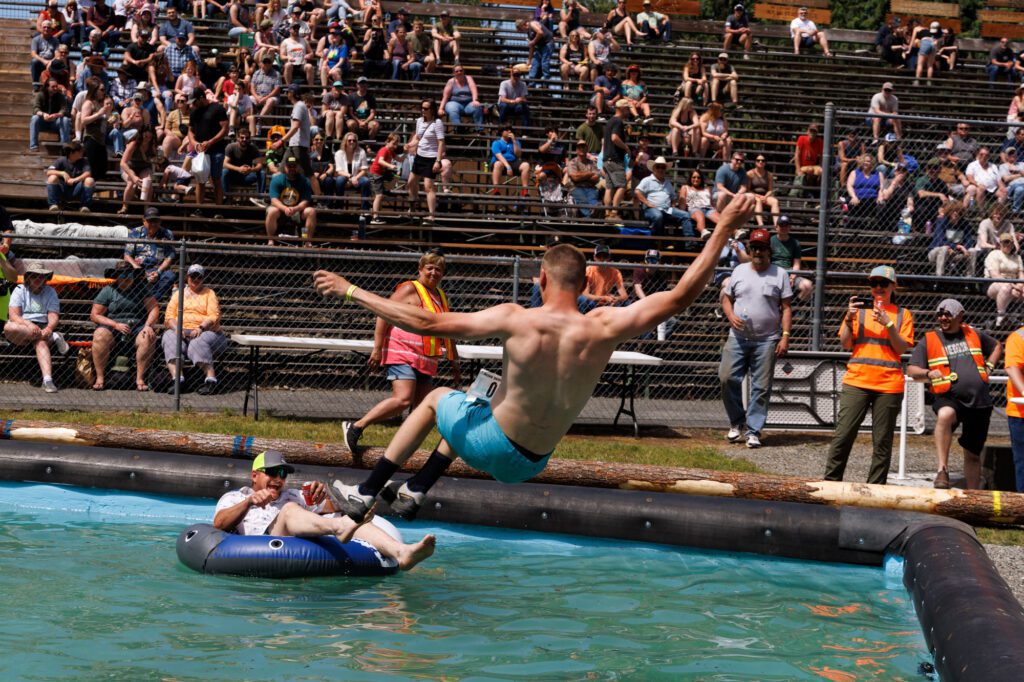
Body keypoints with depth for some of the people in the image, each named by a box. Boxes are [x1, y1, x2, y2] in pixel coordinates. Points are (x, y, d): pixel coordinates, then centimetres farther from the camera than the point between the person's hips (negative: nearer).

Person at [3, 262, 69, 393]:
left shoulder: (50, 292, 13)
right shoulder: (19, 290, 7)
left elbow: (54, 316, 0)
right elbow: (13, 315, -7)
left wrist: (49, 328, -24)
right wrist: (28, 324, -27)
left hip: (42, 327, 0)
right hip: (22, 326, 0)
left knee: (41, 342, -36)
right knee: (8, 327, -35)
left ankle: (47, 380, -52)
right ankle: (53, 338, -29)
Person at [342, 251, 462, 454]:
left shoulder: (441, 296, 20)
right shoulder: (410, 290, -4)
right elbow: (384, 314, -10)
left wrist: (455, 364, 26)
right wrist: (377, 348, -17)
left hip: (427, 361, 8)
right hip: (403, 355, -8)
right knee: (403, 399, -23)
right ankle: (356, 427, -17)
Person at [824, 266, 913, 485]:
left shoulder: (902, 314, 11)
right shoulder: (859, 309, 12)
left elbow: (902, 348, 0)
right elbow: (846, 344, 6)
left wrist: (888, 324, -12)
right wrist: (849, 319, -8)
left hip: (889, 384, 0)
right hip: (857, 380, 0)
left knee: (882, 440, 0)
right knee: (843, 434, -7)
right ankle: (830, 482, -1)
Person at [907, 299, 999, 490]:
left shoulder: (974, 334, 13)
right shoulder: (929, 340, 5)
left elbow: (996, 347, 30)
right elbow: (911, 370, 1)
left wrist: (988, 367, 14)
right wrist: (928, 374, -19)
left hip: (980, 402, 3)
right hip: (949, 399, -3)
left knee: (973, 453, 11)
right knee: (945, 415, -40)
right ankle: (943, 470, -38)